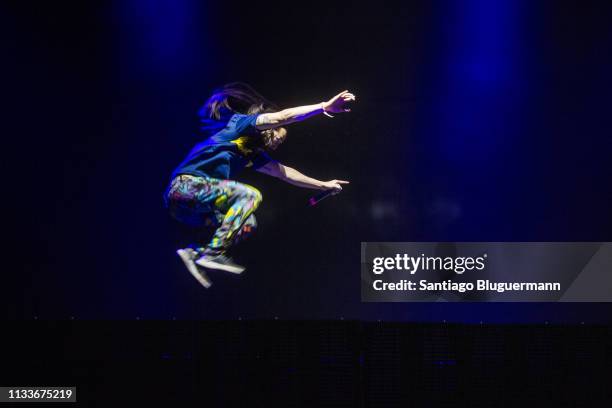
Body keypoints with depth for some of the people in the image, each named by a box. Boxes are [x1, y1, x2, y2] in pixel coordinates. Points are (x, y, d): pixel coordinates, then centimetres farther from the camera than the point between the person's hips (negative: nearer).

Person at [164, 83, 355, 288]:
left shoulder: (254, 154, 22)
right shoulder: (238, 122, -1)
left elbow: (284, 172, 30)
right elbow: (281, 117, -12)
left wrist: (323, 185, 33)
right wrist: (324, 107, -13)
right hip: (186, 185, -9)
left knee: (248, 223, 5)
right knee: (250, 195, -17)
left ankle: (196, 253, -1)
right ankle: (213, 253, -22)